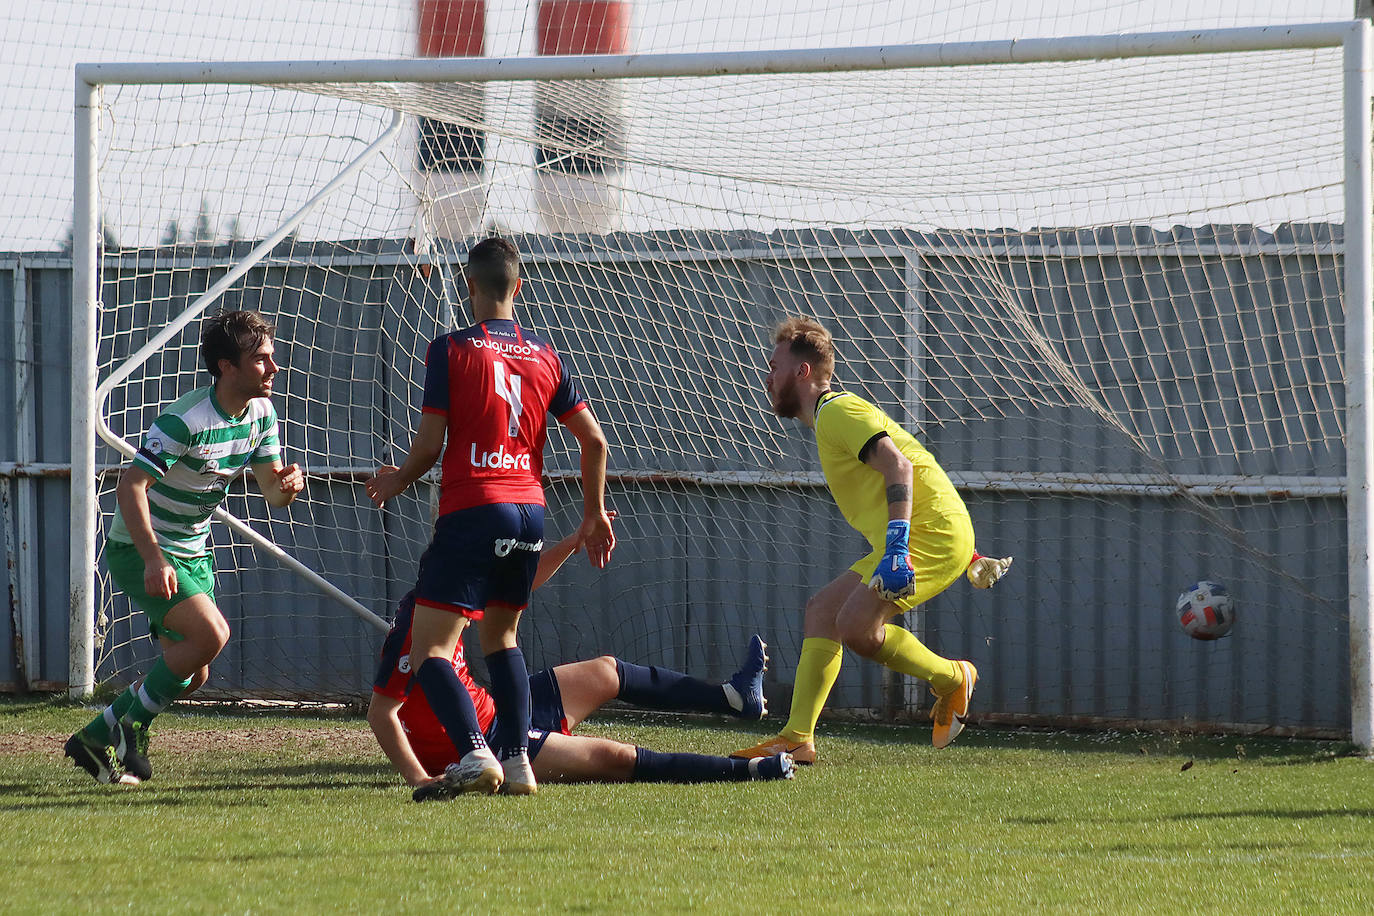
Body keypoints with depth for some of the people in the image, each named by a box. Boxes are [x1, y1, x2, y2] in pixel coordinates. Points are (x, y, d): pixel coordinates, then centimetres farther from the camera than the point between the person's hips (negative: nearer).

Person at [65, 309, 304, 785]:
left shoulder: (261, 413, -2)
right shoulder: (184, 420, -27)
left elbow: (270, 488, 3)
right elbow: (130, 487, -30)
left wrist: (288, 483, -23)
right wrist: (154, 559, -39)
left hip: (194, 551, 8)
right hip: (140, 550, -8)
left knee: (192, 673, 6)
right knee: (210, 634, -25)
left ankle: (97, 738, 22)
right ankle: (129, 726, -7)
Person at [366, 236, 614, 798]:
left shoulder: (451, 351, -3)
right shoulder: (546, 357, 10)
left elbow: (429, 443, -5)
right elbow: (594, 441, 9)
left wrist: (397, 481, 16)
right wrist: (594, 514, 22)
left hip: (471, 510, -6)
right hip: (530, 509, 6)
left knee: (428, 649, -4)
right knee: (500, 635, 23)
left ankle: (475, 754, -25)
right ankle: (517, 760, 13)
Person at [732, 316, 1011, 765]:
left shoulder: (838, 411, -7)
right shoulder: (831, 417, 25)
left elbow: (899, 467, -22)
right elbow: (902, 473, 29)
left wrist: (896, 545, -32)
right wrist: (967, 556, 30)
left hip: (932, 535, -10)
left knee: (855, 626, -21)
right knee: (821, 610, 7)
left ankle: (952, 679, 0)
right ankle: (797, 738, 3)